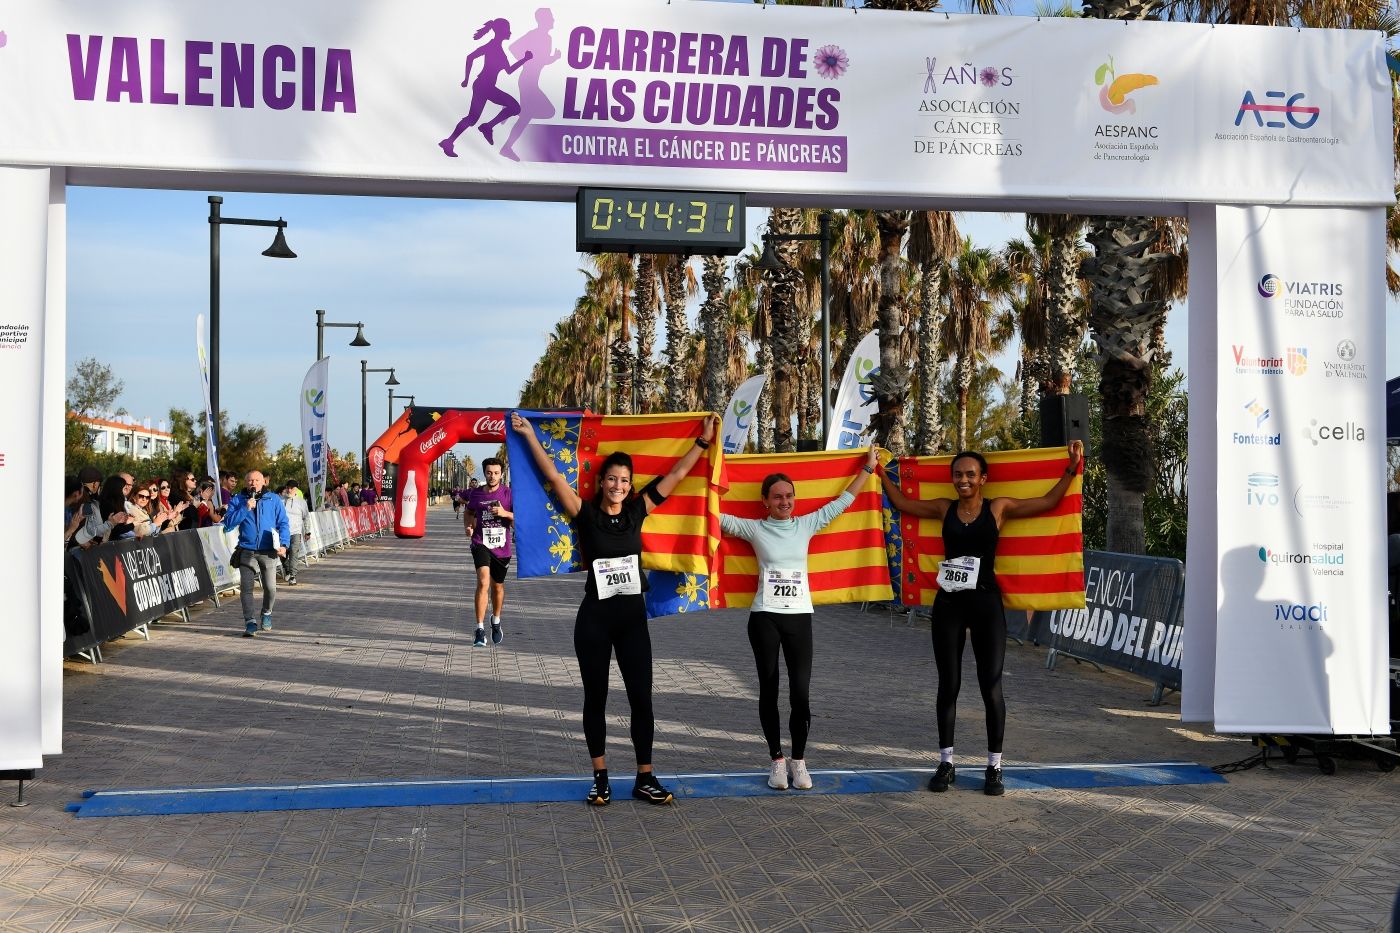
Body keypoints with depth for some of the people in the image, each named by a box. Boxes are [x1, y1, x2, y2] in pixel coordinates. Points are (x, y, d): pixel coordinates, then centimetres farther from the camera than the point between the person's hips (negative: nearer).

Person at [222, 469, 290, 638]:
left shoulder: (274, 500, 7)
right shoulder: (237, 501, 7)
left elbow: (283, 524, 6)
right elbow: (228, 524, -3)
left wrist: (283, 544, -7)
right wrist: (245, 509, -13)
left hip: (268, 552, 0)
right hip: (247, 551, 0)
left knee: (270, 587, -2)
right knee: (246, 587, -8)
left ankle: (267, 613, 26)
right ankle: (250, 622, -3)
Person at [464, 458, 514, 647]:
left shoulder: (509, 493, -4)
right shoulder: (476, 493, 2)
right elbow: (469, 513, 21)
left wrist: (505, 513, -21)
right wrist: (468, 526, 1)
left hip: (501, 547, 1)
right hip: (481, 544, -1)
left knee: (498, 586, 17)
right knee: (483, 582, -22)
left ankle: (496, 620, 45)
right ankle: (480, 630, -22)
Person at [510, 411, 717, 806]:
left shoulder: (637, 511, 3)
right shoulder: (586, 514, -4)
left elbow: (676, 474, 5)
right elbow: (553, 476, -11)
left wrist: (704, 440, 6)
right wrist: (529, 435, -14)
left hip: (632, 617, 2)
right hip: (594, 618, -2)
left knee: (641, 698, 3)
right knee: (596, 698, 7)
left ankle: (645, 778, 11)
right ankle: (600, 777, 18)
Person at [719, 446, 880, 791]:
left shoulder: (807, 525, 7)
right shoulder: (754, 528, 1)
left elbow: (842, 502, 12)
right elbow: (716, 516, -4)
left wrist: (867, 468, 15)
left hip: (800, 617, 1)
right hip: (765, 617, -1)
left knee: (800, 692, -4)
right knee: (769, 690, 4)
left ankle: (799, 760, 10)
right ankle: (777, 760, 15)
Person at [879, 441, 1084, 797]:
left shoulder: (998, 508, 1)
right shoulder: (944, 509, 7)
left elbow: (1049, 502, 1)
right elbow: (902, 503, 16)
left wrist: (1072, 468, -4)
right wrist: (881, 473, 16)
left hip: (985, 602, -2)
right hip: (948, 604, 2)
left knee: (991, 686, 0)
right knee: (948, 685, 8)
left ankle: (994, 767, 10)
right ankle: (946, 763, 18)